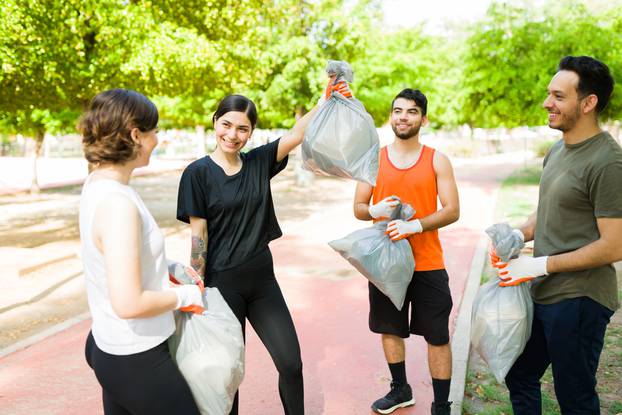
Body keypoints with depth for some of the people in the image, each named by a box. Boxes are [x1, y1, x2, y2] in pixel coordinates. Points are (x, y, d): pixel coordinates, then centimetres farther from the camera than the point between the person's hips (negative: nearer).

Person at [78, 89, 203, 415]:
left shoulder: (96, 182, 2)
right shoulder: (118, 203, -27)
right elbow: (129, 304, -30)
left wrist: (168, 269, 10)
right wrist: (184, 296, -14)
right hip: (136, 360, -9)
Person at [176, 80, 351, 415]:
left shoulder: (259, 162, 3)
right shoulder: (199, 173, -8)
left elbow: (299, 133, -6)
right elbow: (198, 234, -9)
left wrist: (329, 98, -17)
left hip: (262, 280, 4)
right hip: (222, 284, -4)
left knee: (291, 363, 7)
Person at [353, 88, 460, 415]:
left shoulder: (437, 160, -1)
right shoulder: (374, 159, 3)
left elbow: (452, 211, -7)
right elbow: (358, 208, 4)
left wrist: (414, 226, -23)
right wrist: (374, 211, -19)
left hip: (427, 264, -2)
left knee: (437, 337, 3)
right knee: (389, 329, 17)